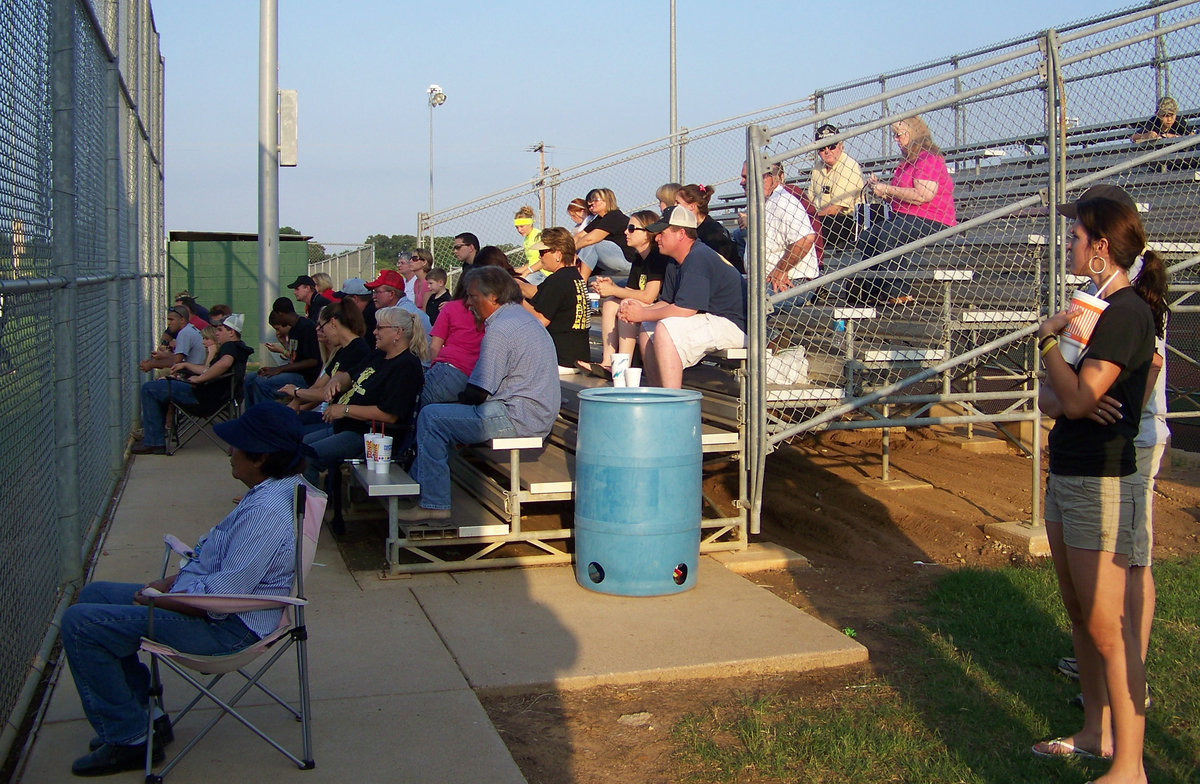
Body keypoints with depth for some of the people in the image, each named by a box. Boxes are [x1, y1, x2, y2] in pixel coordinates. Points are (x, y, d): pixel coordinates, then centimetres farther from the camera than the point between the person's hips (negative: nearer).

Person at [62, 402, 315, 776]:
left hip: (225, 628, -11)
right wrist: (169, 582, 7)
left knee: (79, 623, -12)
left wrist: (156, 599, -13)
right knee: (94, 594, 20)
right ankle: (143, 713, 22)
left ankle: (128, 739, 0)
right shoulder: (269, 491, 6)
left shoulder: (266, 511, -28)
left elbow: (221, 597, -28)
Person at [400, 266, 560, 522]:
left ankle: (434, 504, -5)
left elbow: (479, 392, -16)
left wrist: (461, 400, 5)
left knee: (430, 417, -7)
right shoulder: (523, 316, 17)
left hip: (517, 419, -11)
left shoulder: (498, 330, -16)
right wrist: (464, 399, 15)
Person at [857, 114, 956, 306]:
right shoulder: (907, 162, 22)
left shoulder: (929, 159, -8)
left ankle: (899, 292, -28)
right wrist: (879, 187, 7)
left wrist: (887, 189, -15)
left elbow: (923, 195, -23)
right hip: (906, 219, 10)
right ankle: (875, 290, -15)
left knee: (887, 235, -33)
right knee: (866, 238, -10)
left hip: (932, 222, -10)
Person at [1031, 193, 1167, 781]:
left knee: (1107, 626, -5)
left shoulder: (1126, 312, -17)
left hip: (1101, 481, -10)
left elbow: (1079, 399, -23)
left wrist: (1048, 339, -10)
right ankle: (1097, 733, 29)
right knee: (1079, 615, 17)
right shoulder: (1100, 305, 14)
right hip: (1067, 474, 10)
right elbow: (1052, 395, 14)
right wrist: (1053, 396, -9)